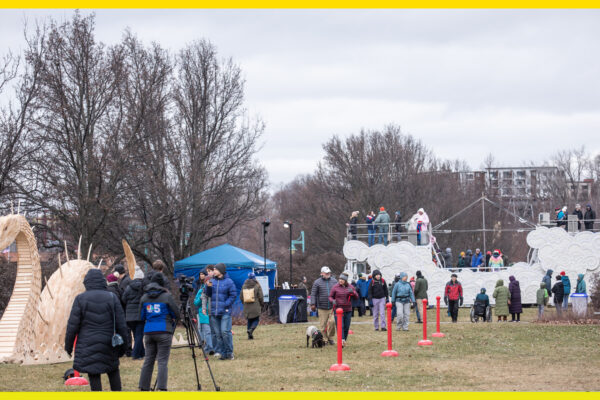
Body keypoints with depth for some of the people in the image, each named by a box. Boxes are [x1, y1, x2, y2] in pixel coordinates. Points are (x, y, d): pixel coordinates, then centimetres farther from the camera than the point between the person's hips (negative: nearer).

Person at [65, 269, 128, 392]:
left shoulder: (80, 299, -5)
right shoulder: (112, 298, 0)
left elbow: (72, 325, -6)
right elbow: (121, 325, 1)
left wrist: (68, 345, 5)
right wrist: (122, 345, 10)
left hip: (87, 346, -2)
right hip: (108, 345, 2)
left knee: (94, 376, 1)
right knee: (113, 372, 19)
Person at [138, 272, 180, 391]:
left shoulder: (144, 297, 8)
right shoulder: (166, 296, -6)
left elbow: (141, 316, 15)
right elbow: (176, 314, 0)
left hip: (148, 331, 4)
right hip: (164, 331, -4)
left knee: (148, 360, 11)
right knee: (163, 361, -4)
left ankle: (144, 388, 13)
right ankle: (162, 387, -13)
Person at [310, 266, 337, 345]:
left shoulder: (333, 281, 11)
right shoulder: (317, 282, 2)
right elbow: (313, 294, 1)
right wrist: (313, 304, -8)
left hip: (332, 307, 2)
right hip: (322, 308, -2)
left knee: (332, 322, -8)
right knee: (323, 324, 1)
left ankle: (330, 338, 11)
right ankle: (324, 339, 12)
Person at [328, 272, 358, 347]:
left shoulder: (350, 287, 8)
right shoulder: (335, 287, 1)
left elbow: (356, 296, 11)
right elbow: (330, 296, 7)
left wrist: (352, 292, -10)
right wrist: (332, 301, -16)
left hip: (348, 310, 4)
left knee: (346, 327, 7)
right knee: (340, 326, -17)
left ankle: (344, 341, 19)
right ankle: (342, 340, -28)